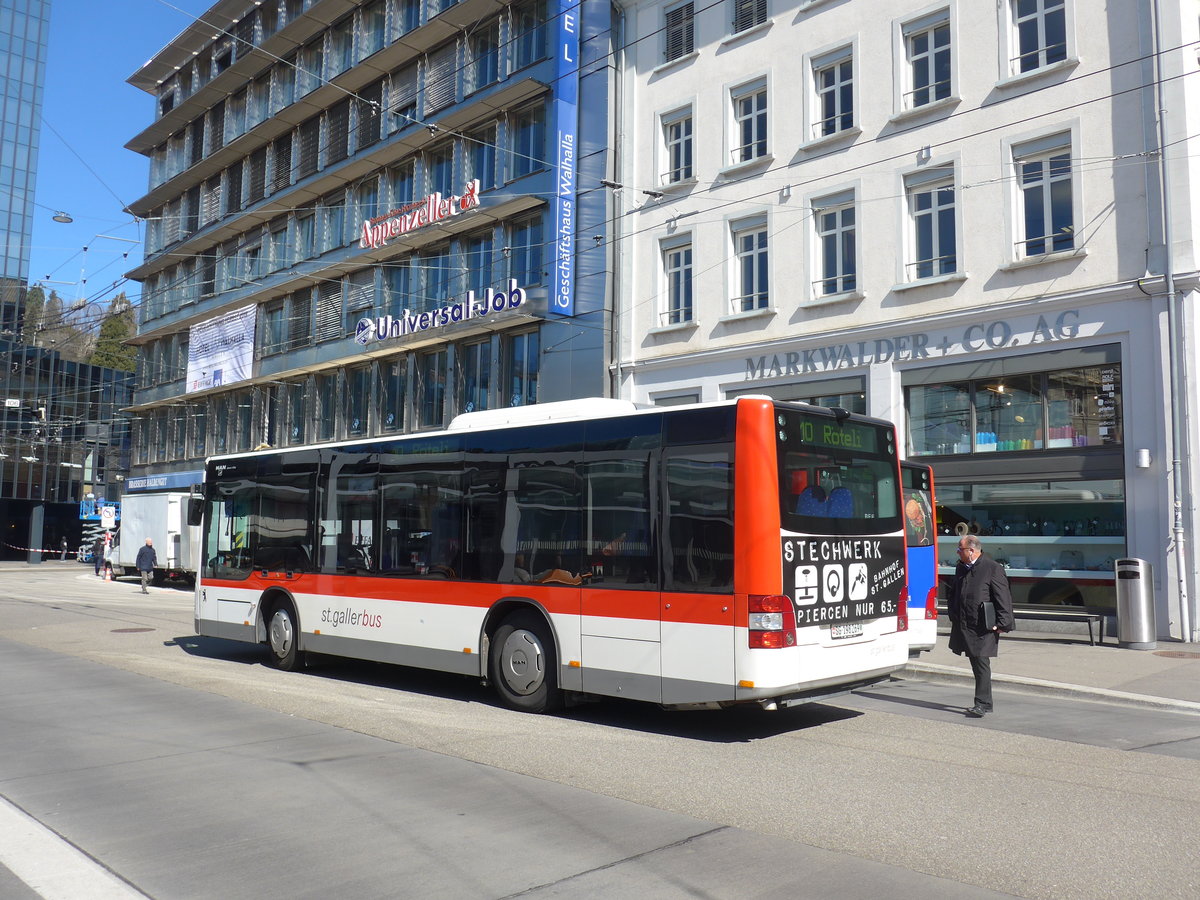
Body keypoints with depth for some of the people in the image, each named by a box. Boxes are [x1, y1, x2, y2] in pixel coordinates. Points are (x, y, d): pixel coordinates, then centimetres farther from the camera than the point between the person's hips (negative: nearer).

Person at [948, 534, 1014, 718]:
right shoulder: (961, 568, 14)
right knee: (975, 664, 13)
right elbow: (954, 594, 24)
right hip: (964, 626, 7)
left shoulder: (993, 568, -9)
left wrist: (1002, 624, -14)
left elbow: (1004, 598, -10)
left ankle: (982, 704, -4)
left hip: (983, 627, -7)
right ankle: (985, 702, 23)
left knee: (981, 663, -8)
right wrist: (953, 617, 19)